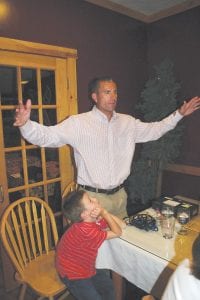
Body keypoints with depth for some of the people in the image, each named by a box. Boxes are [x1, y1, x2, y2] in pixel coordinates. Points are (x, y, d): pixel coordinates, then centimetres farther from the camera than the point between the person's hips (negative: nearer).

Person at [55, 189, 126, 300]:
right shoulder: (85, 230, -37)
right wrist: (104, 212, -24)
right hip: (73, 274, -8)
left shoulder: (93, 219, -11)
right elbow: (117, 232, -27)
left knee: (110, 285, 20)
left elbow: (122, 225, -11)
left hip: (86, 267, 8)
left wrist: (104, 213, -23)